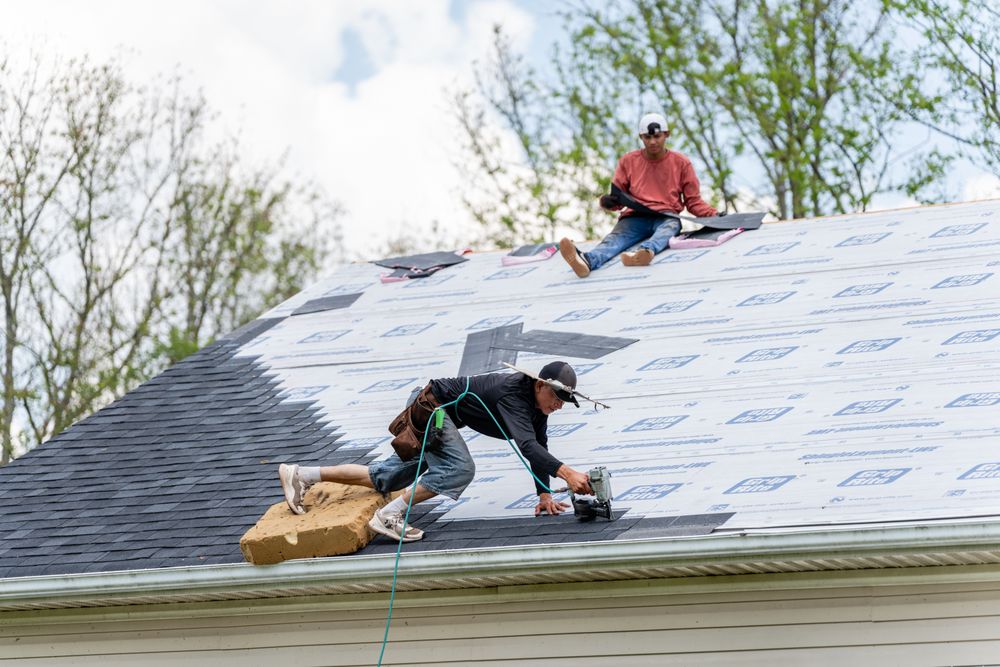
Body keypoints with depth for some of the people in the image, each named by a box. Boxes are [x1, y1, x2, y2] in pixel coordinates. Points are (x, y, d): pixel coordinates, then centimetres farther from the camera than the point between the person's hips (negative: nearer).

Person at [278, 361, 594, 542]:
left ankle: (300, 475, 14)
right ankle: (389, 516, -26)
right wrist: (566, 473, -52)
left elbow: (539, 447, 6)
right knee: (459, 469, -28)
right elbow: (526, 444, -43)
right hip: (433, 405, -9)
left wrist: (544, 494, 0)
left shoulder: (537, 400, -3)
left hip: (441, 415, 9)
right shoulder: (513, 394, -31)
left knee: (388, 476, 10)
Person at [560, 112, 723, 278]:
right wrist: (608, 203, -11)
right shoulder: (628, 161, 14)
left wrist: (714, 215, -3)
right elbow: (617, 198, 13)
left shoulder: (681, 163, 13)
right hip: (635, 218, 0)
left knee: (669, 227, -37)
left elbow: (693, 201, 14)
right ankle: (588, 261, -63)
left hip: (666, 216, 0)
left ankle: (646, 251, -71)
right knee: (616, 237, -30)